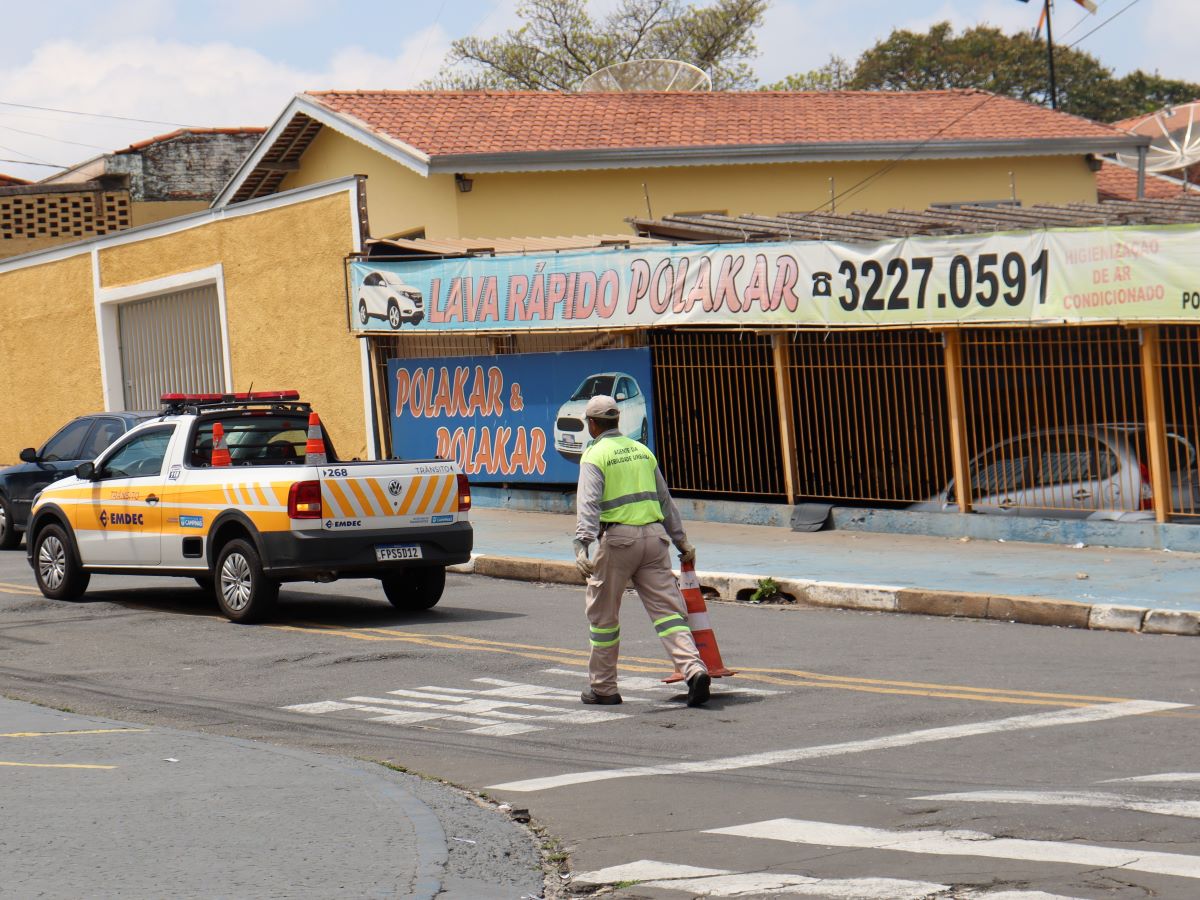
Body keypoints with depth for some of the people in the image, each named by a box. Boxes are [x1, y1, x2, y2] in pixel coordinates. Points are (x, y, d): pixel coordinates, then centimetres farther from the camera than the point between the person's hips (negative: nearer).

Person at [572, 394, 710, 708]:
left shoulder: (594, 456, -3)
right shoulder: (640, 450, 16)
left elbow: (589, 504, -17)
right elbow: (664, 499, 22)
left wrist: (582, 545, -26)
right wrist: (680, 540, 29)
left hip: (617, 537, -5)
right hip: (653, 535, 5)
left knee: (604, 615, 8)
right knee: (667, 608, 0)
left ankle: (603, 688, 15)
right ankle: (693, 669, -19)